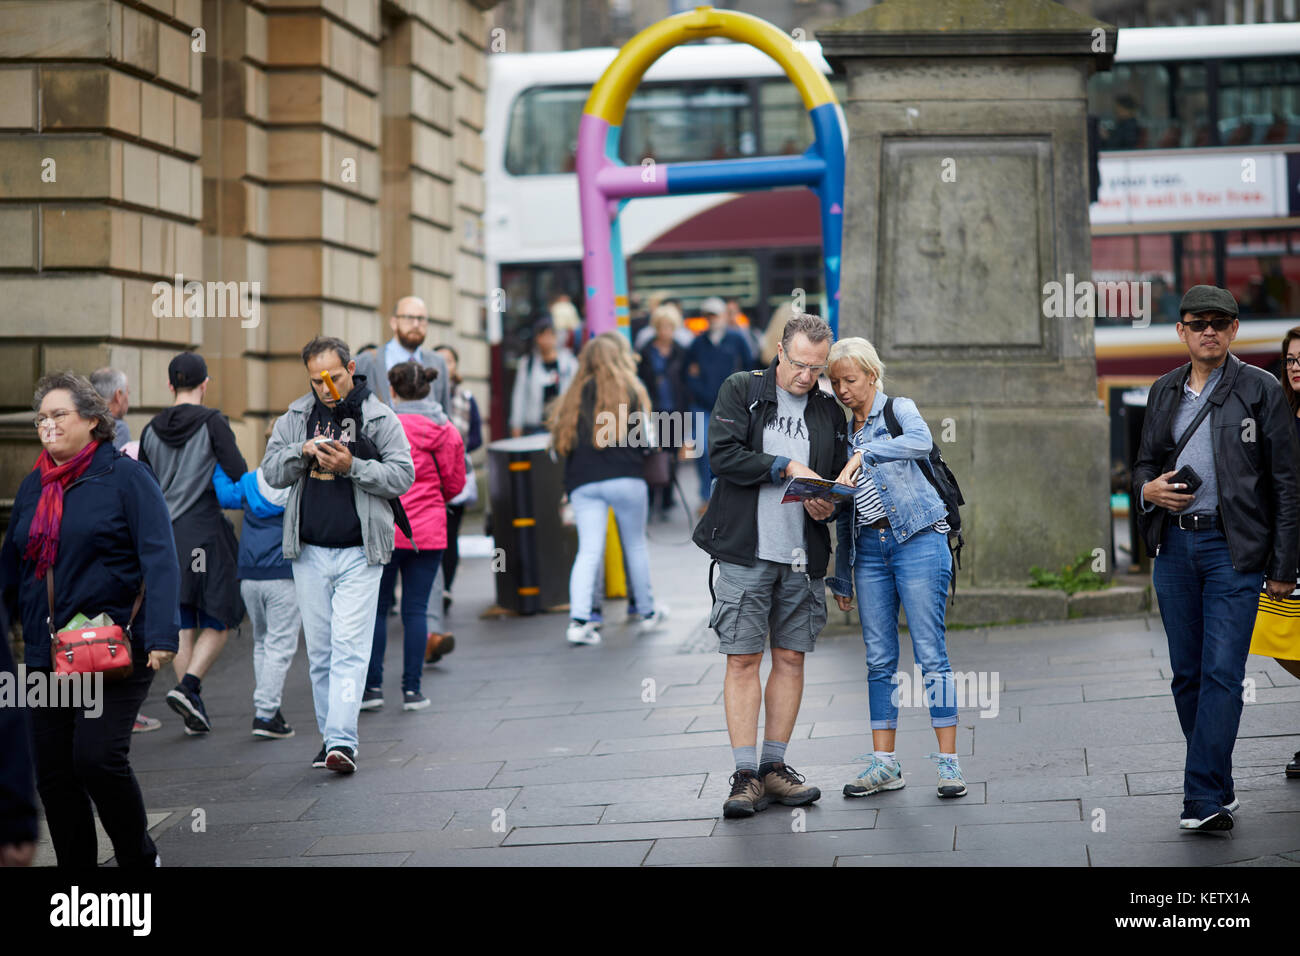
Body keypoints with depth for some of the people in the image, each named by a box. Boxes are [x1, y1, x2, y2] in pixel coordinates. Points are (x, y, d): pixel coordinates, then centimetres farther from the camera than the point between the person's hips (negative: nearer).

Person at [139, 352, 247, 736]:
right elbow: (239, 475, -14)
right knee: (217, 623, 5)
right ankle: (187, 687, -16)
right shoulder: (212, 422, -7)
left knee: (182, 626, 9)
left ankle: (194, 713, 8)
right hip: (206, 532, -5)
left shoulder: (151, 430, 8)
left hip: (166, 535, 5)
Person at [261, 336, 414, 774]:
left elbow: (403, 475, -5)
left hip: (358, 553, -4)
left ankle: (342, 741, -15)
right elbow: (271, 472, 7)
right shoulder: (296, 417, 9)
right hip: (309, 551, 4)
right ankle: (329, 735, 18)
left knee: (350, 647, -10)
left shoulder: (379, 417, -1)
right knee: (319, 650, 8)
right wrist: (302, 452, -12)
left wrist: (352, 466, -17)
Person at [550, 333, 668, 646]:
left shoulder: (573, 396, 13)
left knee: (588, 550, -1)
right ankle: (647, 611, 26)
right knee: (636, 544, 13)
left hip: (582, 482, 2)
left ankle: (578, 620, -15)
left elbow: (561, 439, 11)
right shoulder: (629, 389, 3)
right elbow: (641, 438, 0)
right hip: (625, 478, -2)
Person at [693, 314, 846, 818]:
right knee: (743, 659, -5)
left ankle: (774, 766, 14)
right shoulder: (741, 390, 2)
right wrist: (787, 467, -13)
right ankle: (746, 776, -3)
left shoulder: (829, 412, 13)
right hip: (746, 550, -4)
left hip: (804, 555, 4)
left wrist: (827, 503, -6)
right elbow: (723, 455, -10)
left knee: (790, 658, 6)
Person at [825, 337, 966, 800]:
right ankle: (884, 763, 8)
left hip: (917, 540, -6)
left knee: (931, 654, -7)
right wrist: (842, 577, 18)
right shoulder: (845, 432, 17)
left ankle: (948, 760, -4)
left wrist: (864, 454, -31)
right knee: (879, 659, 4)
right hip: (869, 548, 6)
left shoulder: (898, 410, 1)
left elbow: (921, 442, -24)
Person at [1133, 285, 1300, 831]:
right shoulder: (1164, 392, 13)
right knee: (1187, 675, 7)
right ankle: (1220, 789, 19)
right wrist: (1148, 488, -3)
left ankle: (1204, 799, -13)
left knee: (1222, 673, -11)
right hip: (1175, 546, 5)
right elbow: (1144, 462, 23)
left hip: (1234, 549, -5)